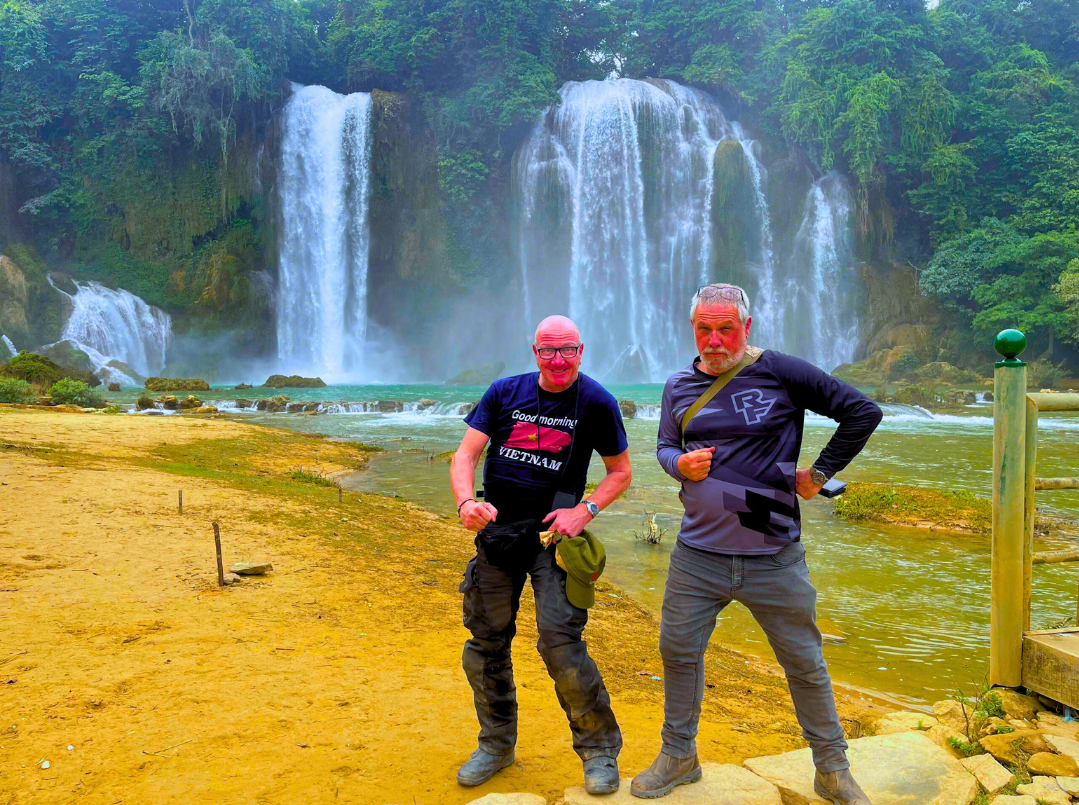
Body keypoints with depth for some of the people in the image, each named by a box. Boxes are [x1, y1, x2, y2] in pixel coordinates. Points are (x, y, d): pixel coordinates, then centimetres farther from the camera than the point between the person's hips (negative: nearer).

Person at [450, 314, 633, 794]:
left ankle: (599, 747, 10)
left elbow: (621, 471, 5)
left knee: (560, 643, -12)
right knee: (486, 642, 10)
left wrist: (585, 510, -11)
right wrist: (466, 502, -20)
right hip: (497, 532, 4)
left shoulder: (596, 403, -4)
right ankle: (496, 746, 31)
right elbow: (465, 455, 0)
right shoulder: (505, 393, 2)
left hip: (553, 534, -3)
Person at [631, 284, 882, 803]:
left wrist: (820, 473, -3)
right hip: (698, 554, 4)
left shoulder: (781, 373, -8)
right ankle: (678, 756, 33)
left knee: (805, 664, 9)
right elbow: (664, 447, 17)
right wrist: (680, 463, -6)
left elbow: (863, 412, -3)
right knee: (677, 651, 11)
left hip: (774, 558, -3)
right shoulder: (680, 387, 6)